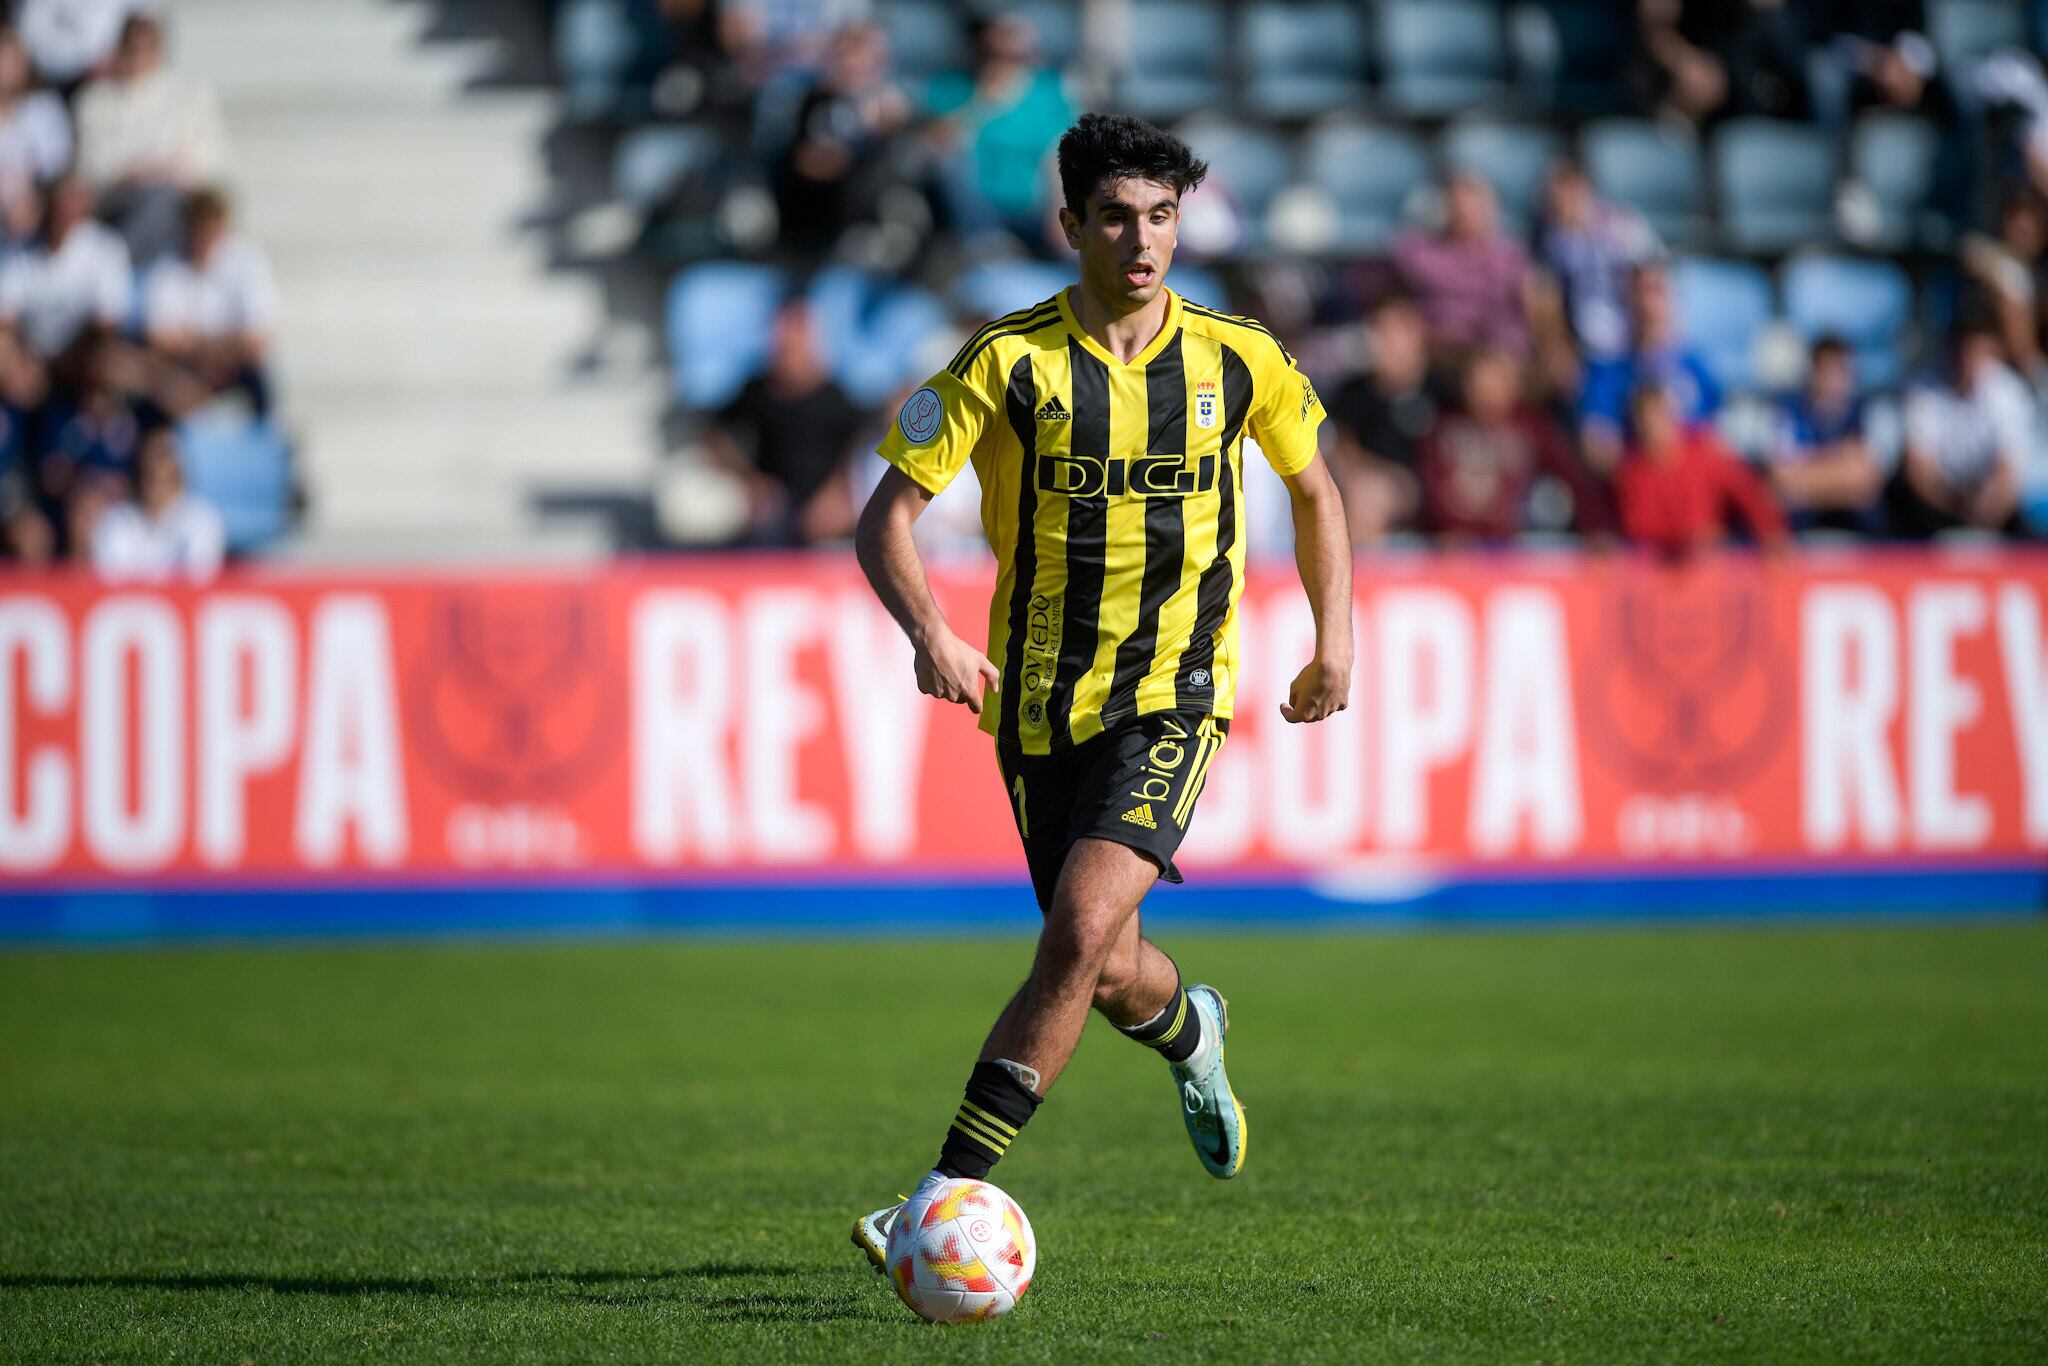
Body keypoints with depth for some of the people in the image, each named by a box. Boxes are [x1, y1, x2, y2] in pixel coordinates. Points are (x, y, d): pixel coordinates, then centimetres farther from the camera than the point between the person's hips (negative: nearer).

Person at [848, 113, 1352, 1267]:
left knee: (1082, 930, -22)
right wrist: (931, 631, -25)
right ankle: (1190, 1032, 51)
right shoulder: (1009, 362, -7)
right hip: (1041, 702, 1)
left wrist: (1335, 636, 10)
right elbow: (887, 518, -8)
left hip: (1174, 694, -1)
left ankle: (953, 1195, -21)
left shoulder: (1237, 361, -1)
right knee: (1107, 971, 11)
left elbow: (1313, 485, 18)